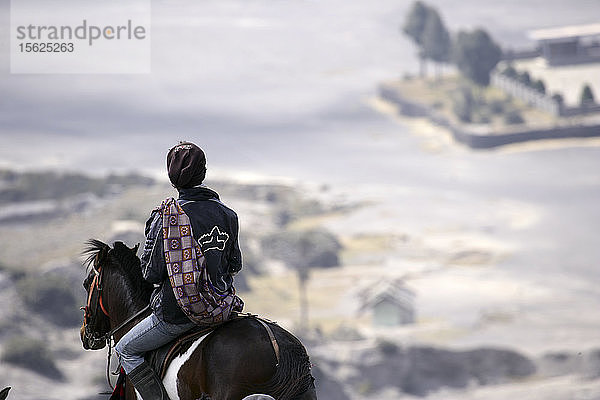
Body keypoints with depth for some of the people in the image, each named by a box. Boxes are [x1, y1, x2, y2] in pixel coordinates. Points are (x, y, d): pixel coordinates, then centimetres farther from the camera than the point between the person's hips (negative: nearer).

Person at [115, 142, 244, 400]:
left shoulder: (167, 217, -16)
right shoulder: (227, 214, 1)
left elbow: (151, 273, -12)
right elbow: (235, 265, 10)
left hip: (178, 312, -5)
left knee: (126, 350, 14)